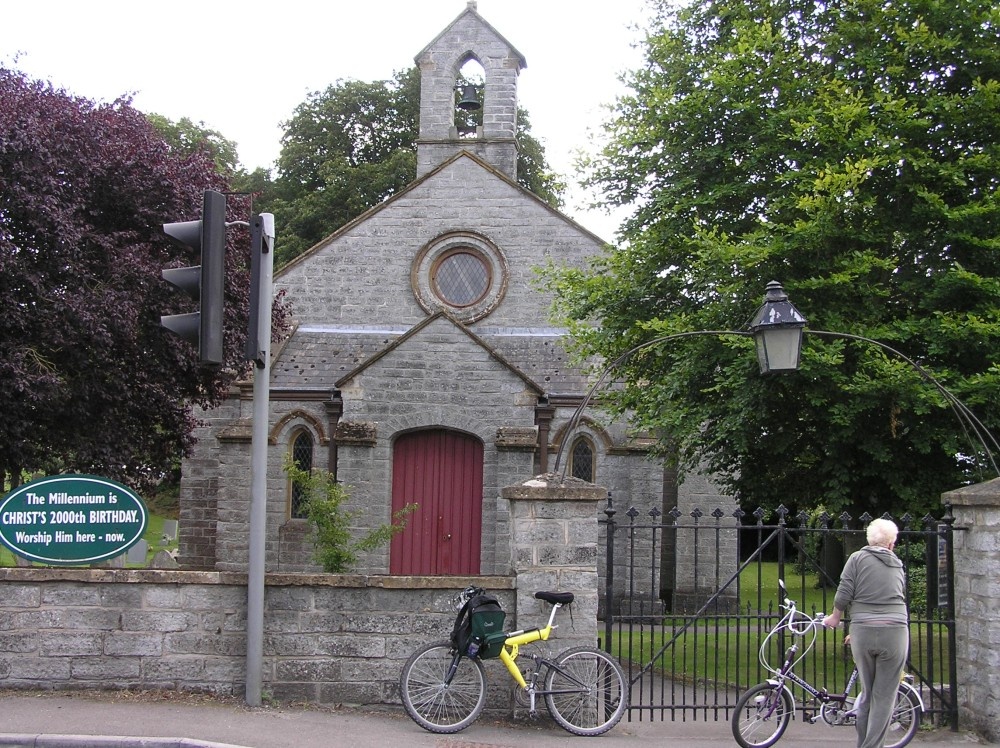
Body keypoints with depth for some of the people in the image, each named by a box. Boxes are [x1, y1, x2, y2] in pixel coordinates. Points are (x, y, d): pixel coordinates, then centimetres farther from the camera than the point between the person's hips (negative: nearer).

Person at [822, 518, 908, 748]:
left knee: (867, 695, 13)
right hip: (894, 632, 1)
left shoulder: (858, 558, 4)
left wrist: (835, 618, 14)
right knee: (884, 697, 3)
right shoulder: (897, 565, 15)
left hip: (863, 632, -1)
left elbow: (843, 595, -6)